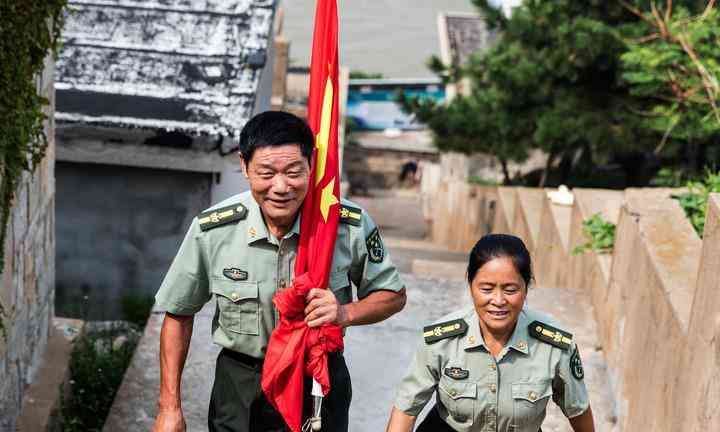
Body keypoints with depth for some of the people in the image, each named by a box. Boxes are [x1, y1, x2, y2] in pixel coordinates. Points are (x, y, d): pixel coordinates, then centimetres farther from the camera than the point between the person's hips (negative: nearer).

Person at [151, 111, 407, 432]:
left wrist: (346, 314, -23)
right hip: (239, 388, 0)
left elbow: (394, 296, -2)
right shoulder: (212, 230, -18)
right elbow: (179, 314, -4)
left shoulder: (352, 225, -18)